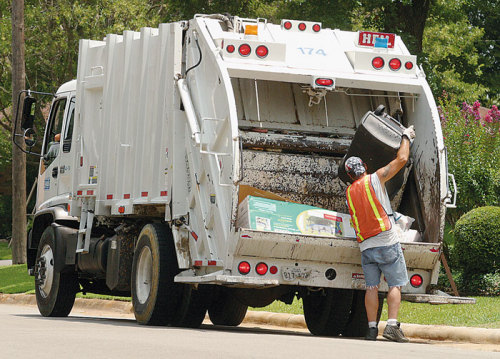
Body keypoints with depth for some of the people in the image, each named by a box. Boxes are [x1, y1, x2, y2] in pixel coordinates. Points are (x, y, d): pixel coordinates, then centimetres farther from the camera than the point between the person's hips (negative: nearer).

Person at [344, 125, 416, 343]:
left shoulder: (349, 192, 12)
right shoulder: (374, 179, -1)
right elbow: (401, 159, -3)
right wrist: (406, 137, 12)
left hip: (366, 245, 4)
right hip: (387, 242, -4)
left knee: (371, 287, 5)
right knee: (395, 284, -3)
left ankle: (372, 327, 0)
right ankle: (392, 325, -14)